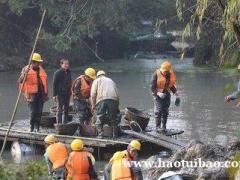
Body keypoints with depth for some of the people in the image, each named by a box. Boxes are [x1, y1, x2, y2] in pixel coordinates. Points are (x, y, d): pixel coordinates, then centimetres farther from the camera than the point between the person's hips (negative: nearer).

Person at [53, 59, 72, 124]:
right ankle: (59, 124, -3)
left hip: (67, 94, 6)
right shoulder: (57, 73, -8)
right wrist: (54, 95, -14)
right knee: (60, 109, -5)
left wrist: (70, 93, 15)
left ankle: (65, 123, 15)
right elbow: (54, 84, -9)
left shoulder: (69, 72, 11)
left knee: (66, 109, 9)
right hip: (60, 94, -6)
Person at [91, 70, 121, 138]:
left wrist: (93, 105, 12)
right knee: (114, 117, 11)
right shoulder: (111, 81, 32)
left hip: (102, 99, -3)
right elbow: (117, 94, 22)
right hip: (113, 99, 3)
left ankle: (100, 135, -3)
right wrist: (117, 105, 24)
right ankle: (115, 134, 10)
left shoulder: (97, 81, 22)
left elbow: (93, 94, 8)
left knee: (100, 118, 3)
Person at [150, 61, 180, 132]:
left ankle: (163, 126, 8)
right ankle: (158, 126, -9)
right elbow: (152, 87, -10)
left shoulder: (170, 75, 5)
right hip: (158, 94, -5)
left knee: (165, 111, 2)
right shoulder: (156, 74, -10)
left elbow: (172, 85, 16)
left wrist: (176, 94, 8)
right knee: (159, 111, -12)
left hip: (166, 94, 5)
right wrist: (158, 94, -24)